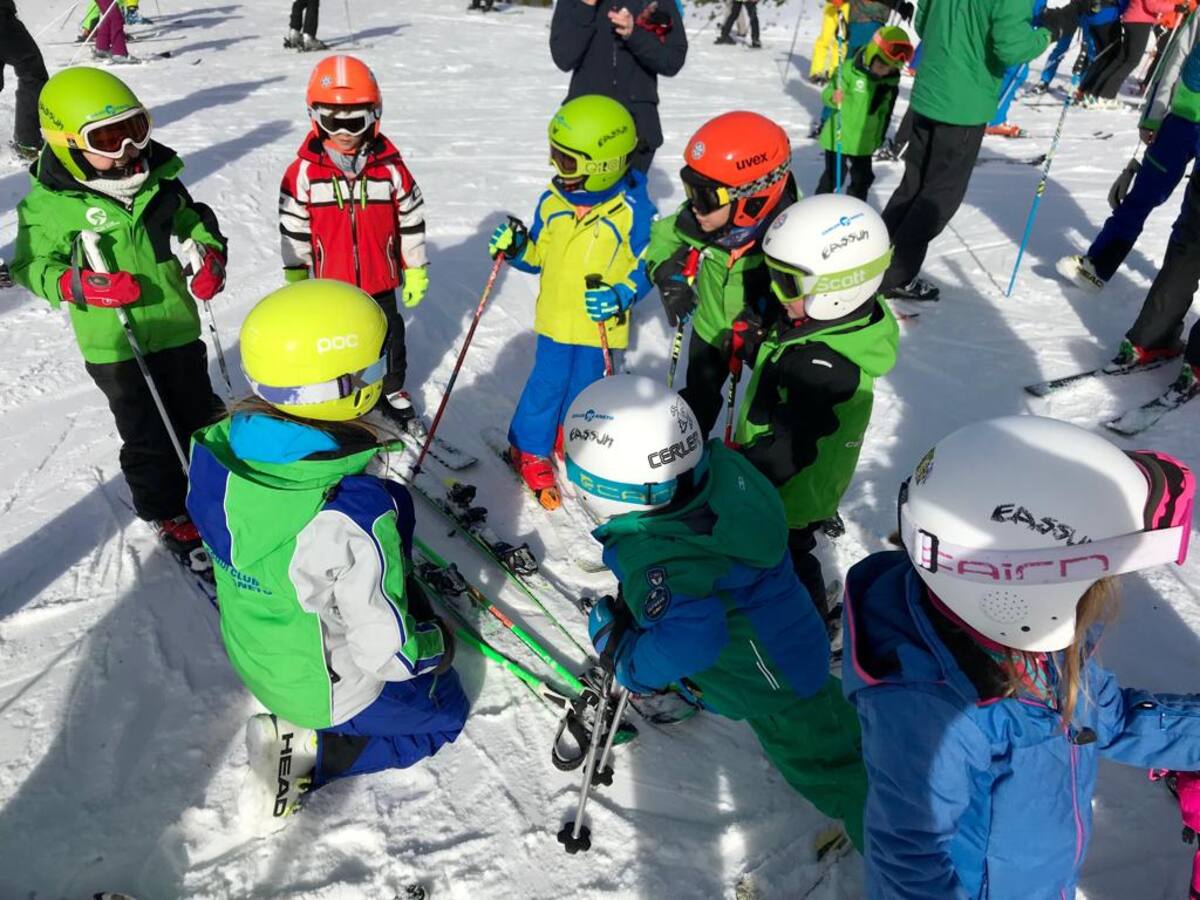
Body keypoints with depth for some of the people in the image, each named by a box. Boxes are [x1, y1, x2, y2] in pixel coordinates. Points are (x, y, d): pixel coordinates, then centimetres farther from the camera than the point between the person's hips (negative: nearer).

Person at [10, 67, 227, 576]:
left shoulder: (158, 179, -1)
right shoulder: (50, 204, -12)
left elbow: (192, 221, 14)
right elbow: (32, 266, -5)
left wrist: (211, 254, -6)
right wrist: (81, 285, -25)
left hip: (178, 327, 4)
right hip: (115, 345, -4)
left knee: (199, 414, 17)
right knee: (148, 434, 4)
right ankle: (166, 513, 25)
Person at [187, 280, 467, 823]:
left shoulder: (218, 449, -19)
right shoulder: (354, 515, -41)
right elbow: (389, 649, -29)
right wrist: (436, 647, -7)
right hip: (333, 686, -7)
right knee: (444, 713, 21)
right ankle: (306, 751, 5)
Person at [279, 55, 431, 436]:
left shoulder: (390, 167, -9)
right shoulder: (304, 170, -11)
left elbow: (411, 219, -1)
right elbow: (293, 227, -4)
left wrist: (416, 270, 2)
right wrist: (295, 276, 0)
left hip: (380, 280, 1)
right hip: (328, 284, -1)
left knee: (388, 338, 17)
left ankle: (392, 391, 40)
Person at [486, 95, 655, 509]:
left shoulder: (633, 210, -15)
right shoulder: (552, 201, -2)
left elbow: (646, 266, -9)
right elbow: (540, 256, 9)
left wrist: (620, 295, -24)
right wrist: (517, 249, -11)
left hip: (602, 324, -2)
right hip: (556, 317, 2)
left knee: (585, 387, 14)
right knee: (548, 382, 5)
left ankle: (570, 440, 42)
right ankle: (529, 451, 23)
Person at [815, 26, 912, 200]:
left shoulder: (891, 82, -1)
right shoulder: (849, 69, -16)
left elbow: (885, 113, 10)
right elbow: (828, 93, -15)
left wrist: (879, 139, 17)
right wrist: (833, 97, -38)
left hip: (865, 143, 5)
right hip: (838, 138, -5)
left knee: (862, 180, 13)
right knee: (832, 177, 3)